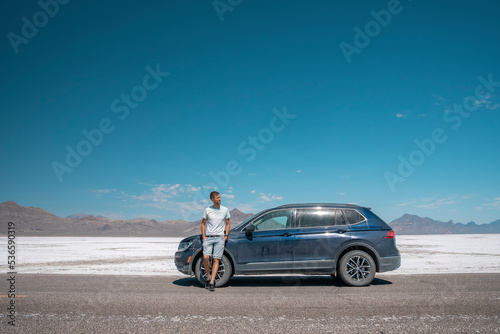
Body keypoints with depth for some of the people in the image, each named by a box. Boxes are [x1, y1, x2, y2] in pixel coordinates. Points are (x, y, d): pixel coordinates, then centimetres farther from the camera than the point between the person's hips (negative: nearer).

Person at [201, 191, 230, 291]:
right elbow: (203, 223, 13)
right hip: (208, 238, 0)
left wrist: (226, 236, 2)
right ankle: (208, 277, 7)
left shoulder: (225, 210, 7)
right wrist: (203, 237, 3)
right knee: (206, 257, -15)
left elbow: (227, 224, 15)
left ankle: (212, 282, -4)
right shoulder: (207, 210, 6)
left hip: (220, 238, 0)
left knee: (216, 259, -7)